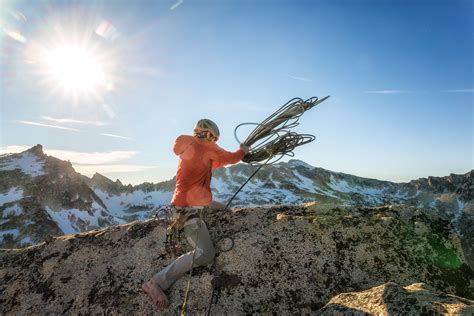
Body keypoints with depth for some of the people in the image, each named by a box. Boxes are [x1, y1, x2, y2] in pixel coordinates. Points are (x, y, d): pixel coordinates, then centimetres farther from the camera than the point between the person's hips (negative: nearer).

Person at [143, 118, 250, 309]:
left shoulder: (189, 147, 15)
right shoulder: (205, 145, -10)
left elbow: (210, 164, 25)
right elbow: (230, 158, 1)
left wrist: (236, 155, 24)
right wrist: (243, 151, 22)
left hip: (196, 202, 10)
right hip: (188, 208, -10)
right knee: (205, 254, -17)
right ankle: (157, 282, -12)